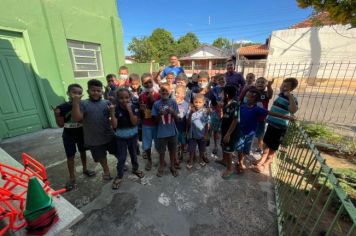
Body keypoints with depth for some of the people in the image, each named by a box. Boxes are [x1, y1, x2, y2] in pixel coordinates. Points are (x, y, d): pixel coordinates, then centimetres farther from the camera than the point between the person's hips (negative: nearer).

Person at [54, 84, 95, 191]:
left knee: (83, 152, 18)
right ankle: (72, 177, 26)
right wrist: (57, 114, -23)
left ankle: (85, 169, 41)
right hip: (69, 135, -1)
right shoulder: (62, 107, -14)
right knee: (70, 156, 8)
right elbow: (61, 125, -10)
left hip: (81, 133, 2)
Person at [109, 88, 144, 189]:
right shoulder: (116, 109, -15)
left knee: (133, 154, 20)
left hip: (133, 136, 2)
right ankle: (119, 176, 29)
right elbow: (114, 125, -20)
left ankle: (135, 169, 44)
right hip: (121, 137, -1)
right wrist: (112, 113, -30)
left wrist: (129, 110, -27)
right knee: (121, 157, 8)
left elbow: (134, 123, -21)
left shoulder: (134, 108, -13)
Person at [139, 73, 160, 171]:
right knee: (146, 144, 12)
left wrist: (153, 100, -20)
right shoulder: (141, 96, -1)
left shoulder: (158, 95, -7)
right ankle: (149, 160, 35)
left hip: (157, 123, -1)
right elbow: (140, 110, 8)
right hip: (146, 124, 2)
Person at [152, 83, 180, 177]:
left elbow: (177, 119, -4)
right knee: (161, 151, 15)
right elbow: (155, 120, -2)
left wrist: (172, 112, -23)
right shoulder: (156, 104, -7)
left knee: (172, 150, 17)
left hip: (172, 132, 1)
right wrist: (160, 114, -21)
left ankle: (172, 166, 39)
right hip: (161, 132, 0)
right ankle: (161, 166, 39)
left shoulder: (173, 102, -6)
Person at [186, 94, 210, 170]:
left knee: (202, 149, 20)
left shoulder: (205, 112, -10)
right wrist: (191, 113, -27)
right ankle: (190, 162, 32)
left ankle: (201, 159, 46)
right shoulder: (191, 111, -11)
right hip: (192, 134, -1)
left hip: (202, 135, 1)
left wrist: (206, 134, -3)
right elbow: (189, 123, -17)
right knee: (191, 150, 9)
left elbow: (207, 124, -3)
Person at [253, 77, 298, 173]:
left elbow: (293, 110, -36)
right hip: (271, 123, 7)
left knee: (272, 147, 8)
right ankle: (263, 158, 36)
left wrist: (290, 96, -32)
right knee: (266, 142, 19)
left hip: (280, 127, -7)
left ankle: (266, 162, 24)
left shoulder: (292, 99, -17)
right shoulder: (280, 94, 6)